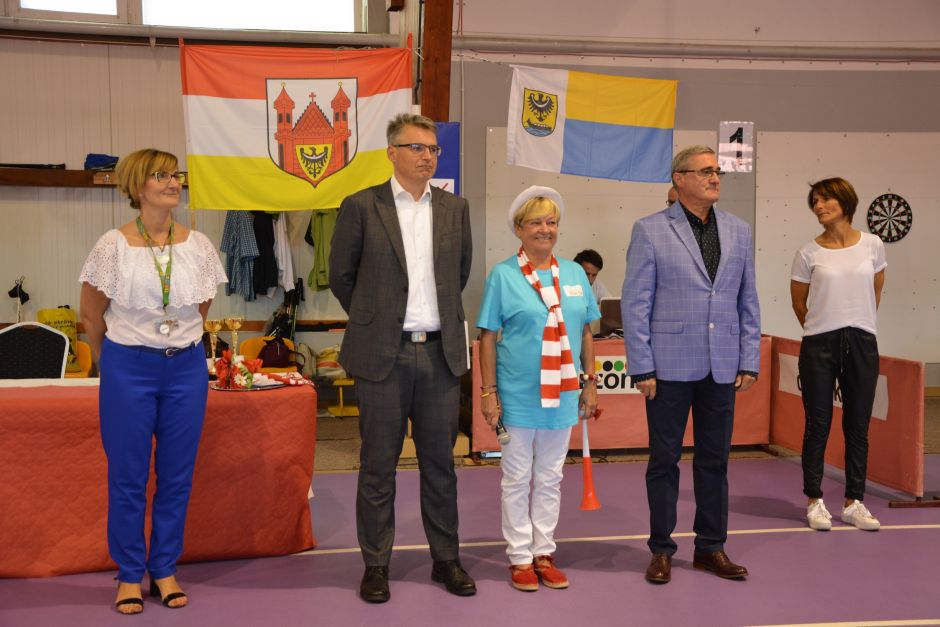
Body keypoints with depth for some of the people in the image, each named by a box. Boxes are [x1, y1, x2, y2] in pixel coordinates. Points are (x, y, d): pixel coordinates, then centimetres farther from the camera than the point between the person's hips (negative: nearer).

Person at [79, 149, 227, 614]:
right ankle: (130, 574, 19)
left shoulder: (198, 245, 1)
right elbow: (91, 315, 2)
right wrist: (117, 362, 8)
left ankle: (165, 569, 22)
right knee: (127, 476, 5)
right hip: (128, 370, -2)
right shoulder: (113, 246, -7)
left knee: (177, 475, 8)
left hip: (186, 368, 3)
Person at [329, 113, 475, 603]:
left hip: (440, 354, 3)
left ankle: (446, 559, 22)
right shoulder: (361, 207, -2)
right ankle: (376, 565, 16)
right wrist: (373, 320, 10)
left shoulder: (455, 209, 9)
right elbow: (340, 276, 5)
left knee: (440, 462, 10)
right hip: (383, 357, -3)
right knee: (378, 465, 5)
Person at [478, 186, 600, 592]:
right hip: (518, 394, -3)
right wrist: (489, 392, -8)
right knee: (517, 478, 7)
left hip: (562, 393, 4)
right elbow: (487, 337, -5)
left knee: (550, 478, 13)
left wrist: (589, 383, 8)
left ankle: (544, 553, 24)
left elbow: (586, 333, 11)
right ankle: (520, 558, 18)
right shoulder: (503, 275, -5)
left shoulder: (574, 274, 6)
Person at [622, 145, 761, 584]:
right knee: (664, 460, 5)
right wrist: (642, 368, -9)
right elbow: (635, 304, -4)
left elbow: (748, 302, 12)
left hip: (721, 367, 4)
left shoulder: (738, 231, 10)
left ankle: (711, 547, 22)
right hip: (670, 365, -4)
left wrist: (749, 362, 5)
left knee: (715, 460, 10)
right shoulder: (650, 231, -2)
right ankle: (661, 549, 17)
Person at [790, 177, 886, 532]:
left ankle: (854, 502, 17)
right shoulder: (809, 253, -3)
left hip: (862, 344, 2)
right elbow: (799, 303, 8)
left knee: (858, 426, 7)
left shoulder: (872, 245, 2)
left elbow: (875, 292, 16)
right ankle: (815, 501, 13)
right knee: (819, 424, 3)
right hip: (820, 345, -2)